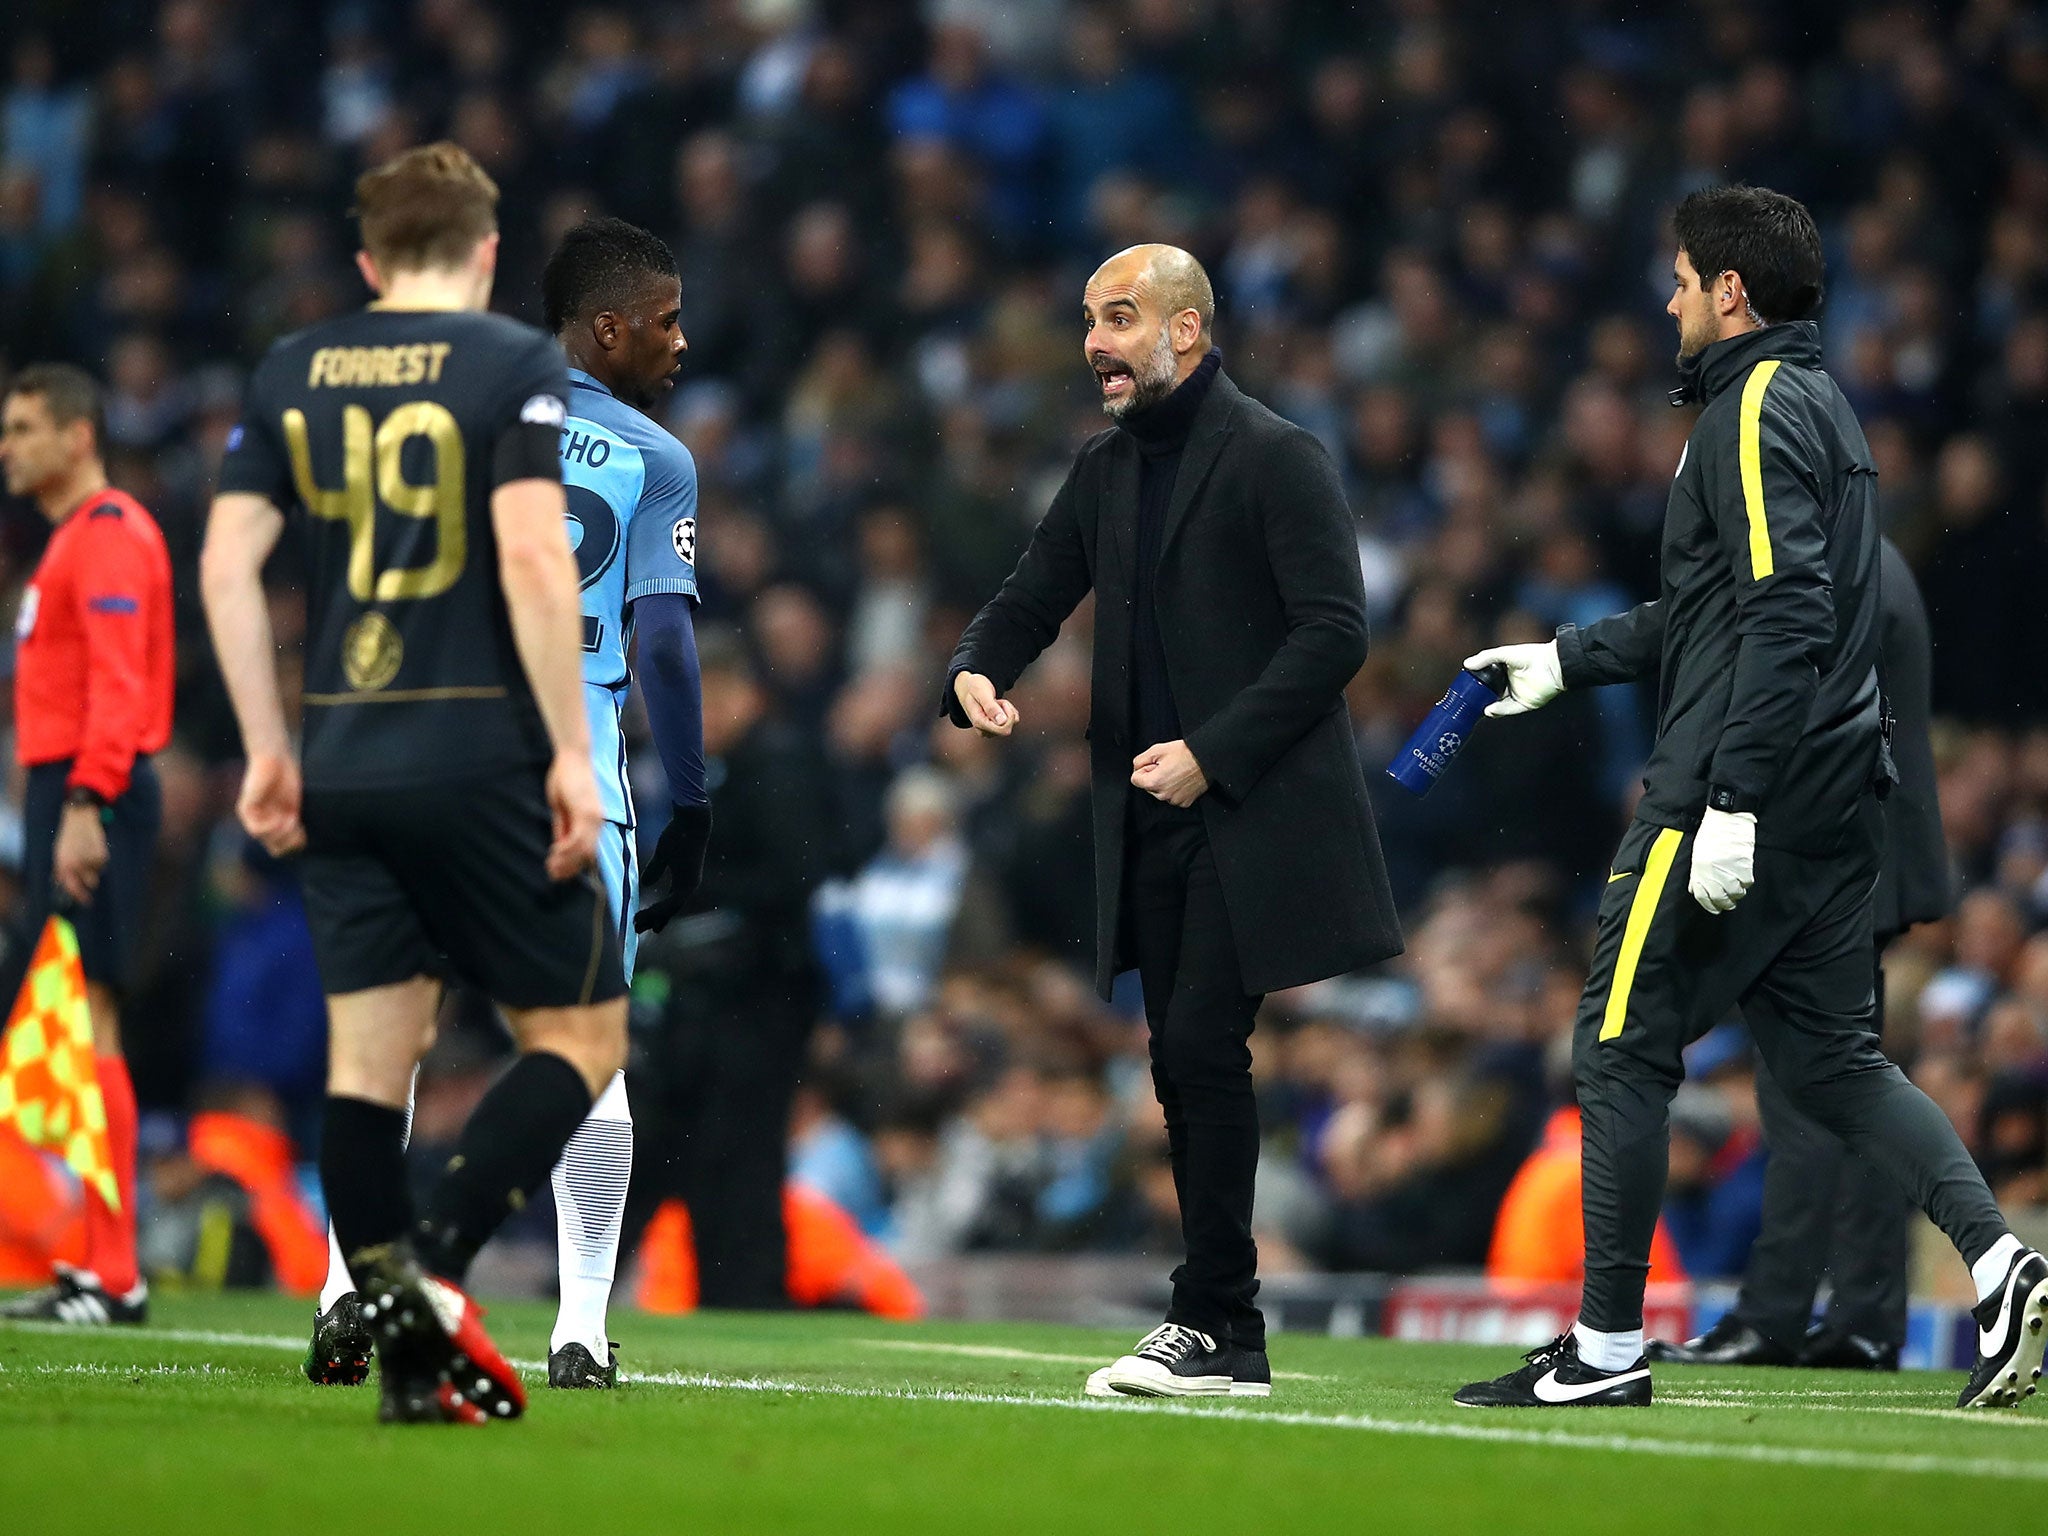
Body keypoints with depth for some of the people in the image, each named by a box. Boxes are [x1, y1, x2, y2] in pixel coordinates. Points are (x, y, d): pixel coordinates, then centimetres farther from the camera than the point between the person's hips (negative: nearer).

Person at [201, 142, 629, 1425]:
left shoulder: (292, 374, 10)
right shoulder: (515, 366, -4)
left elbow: (227, 561, 6)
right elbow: (533, 560, -15)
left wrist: (268, 747, 13)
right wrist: (571, 752, -12)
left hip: (343, 769, 5)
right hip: (482, 759, -5)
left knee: (370, 1055, 6)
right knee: (579, 1035, 5)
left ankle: (412, 1366, 4)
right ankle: (433, 1269, -14)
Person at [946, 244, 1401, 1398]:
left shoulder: (1276, 459, -8)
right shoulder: (1106, 469, 14)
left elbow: (1336, 632, -13)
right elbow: (1031, 600, 21)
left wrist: (1213, 753, -17)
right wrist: (978, 672, -3)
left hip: (1253, 813, -7)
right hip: (1156, 818, 7)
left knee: (1204, 1045, -14)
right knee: (1186, 1065, 7)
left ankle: (1217, 1322, -8)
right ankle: (1222, 1342, 12)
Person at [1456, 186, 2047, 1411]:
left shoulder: (1759, 410, -12)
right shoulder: (1824, 408, 19)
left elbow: (1786, 619, -22)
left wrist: (1732, 804, -24)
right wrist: (1567, 659, 30)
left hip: (1737, 788, -9)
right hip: (1834, 796, 9)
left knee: (1624, 1048, 0)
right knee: (1832, 1058, 10)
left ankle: (1608, 1347, 4)